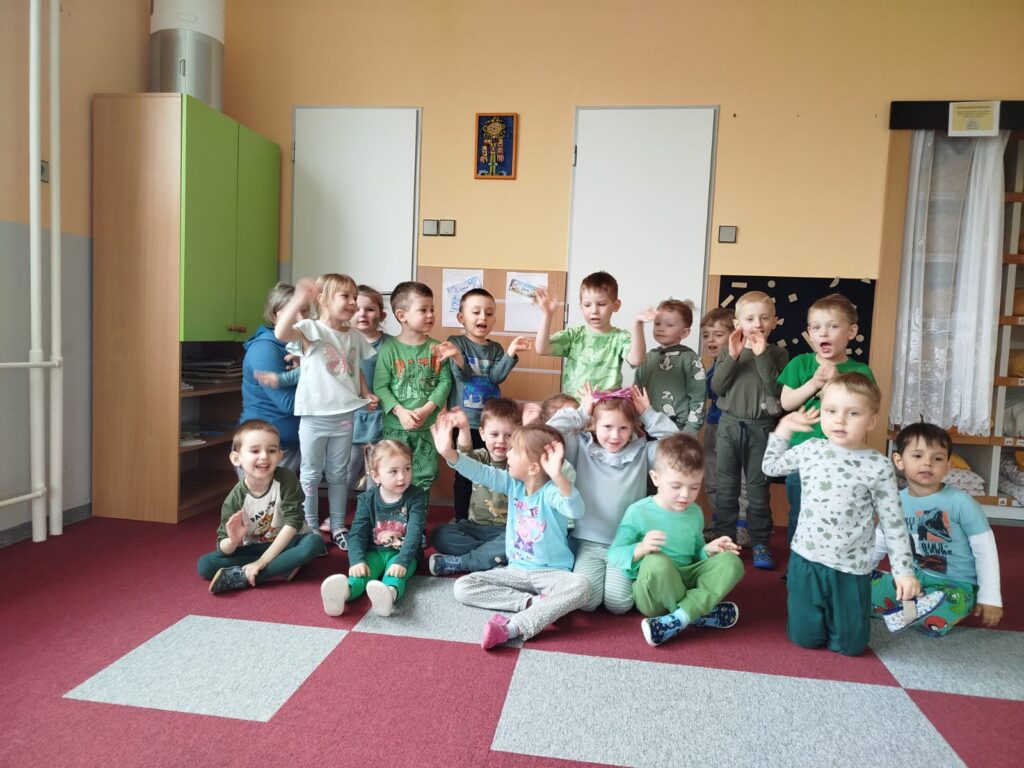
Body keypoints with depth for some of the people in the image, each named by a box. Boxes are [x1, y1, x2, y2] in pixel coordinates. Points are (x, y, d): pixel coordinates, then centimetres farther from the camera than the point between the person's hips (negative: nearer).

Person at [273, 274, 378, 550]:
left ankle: (337, 527, 27)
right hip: (314, 416, -5)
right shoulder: (311, 328, -11)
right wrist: (299, 299, -39)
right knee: (311, 475, 9)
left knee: (338, 474, 15)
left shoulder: (354, 336, 8)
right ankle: (310, 530, 20)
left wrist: (366, 394, 2)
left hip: (344, 416, 5)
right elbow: (281, 333, -31)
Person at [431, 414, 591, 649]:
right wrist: (448, 452, -21)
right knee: (463, 587, -10)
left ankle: (512, 627, -40)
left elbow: (576, 511, -39)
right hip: (516, 570, 6)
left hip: (551, 573, -5)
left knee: (579, 587, -37)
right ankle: (534, 602, -18)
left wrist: (558, 476, -57)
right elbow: (480, 472, -6)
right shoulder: (513, 483, -1)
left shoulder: (550, 492, -20)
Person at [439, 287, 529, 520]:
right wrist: (456, 357, -36)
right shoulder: (456, 342, -3)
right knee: (464, 474, 4)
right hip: (465, 421, -4)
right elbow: (463, 375, -15)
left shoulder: (496, 348, 9)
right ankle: (462, 522, 16)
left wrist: (511, 353, -19)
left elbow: (496, 376, -6)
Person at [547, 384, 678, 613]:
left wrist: (648, 414, -4)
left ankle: (631, 576, 18)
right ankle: (592, 570, 15)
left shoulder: (642, 452, 2)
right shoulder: (581, 448, -1)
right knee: (585, 600, -18)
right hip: (588, 542, 0)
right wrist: (580, 413, -6)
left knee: (618, 603, -15)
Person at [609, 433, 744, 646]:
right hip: (650, 592, -5)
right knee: (655, 562, -38)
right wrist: (640, 549, -33)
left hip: (685, 582, 6)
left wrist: (709, 550, -2)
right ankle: (700, 612, -18)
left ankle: (680, 618, -29)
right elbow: (613, 555, -13)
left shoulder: (695, 513, 8)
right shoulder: (638, 512, -10)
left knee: (731, 562, -16)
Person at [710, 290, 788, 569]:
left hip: (761, 428, -1)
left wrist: (762, 355, -20)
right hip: (730, 424, 1)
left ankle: (760, 543, 18)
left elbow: (777, 389, -15)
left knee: (758, 487, 7)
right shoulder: (728, 352, 3)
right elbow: (717, 387, -7)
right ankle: (722, 538, 19)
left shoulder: (777, 354, -2)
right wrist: (732, 357, -17)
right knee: (726, 486, 9)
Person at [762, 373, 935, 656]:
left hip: (851, 569, -1)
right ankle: (821, 612, 40)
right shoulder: (809, 450, -3)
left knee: (850, 645, 11)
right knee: (805, 638, 10)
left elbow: (893, 524, -4)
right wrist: (783, 429, 9)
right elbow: (771, 467, 15)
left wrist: (904, 570, -7)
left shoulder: (879, 467, -10)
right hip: (806, 560, 2)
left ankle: (837, 612, 41)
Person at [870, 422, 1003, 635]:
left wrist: (990, 598, -9)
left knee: (933, 622, -35)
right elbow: (879, 545, 10)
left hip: (955, 584, -4)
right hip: (912, 576, 4)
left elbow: (985, 550, -9)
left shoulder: (960, 502, -15)